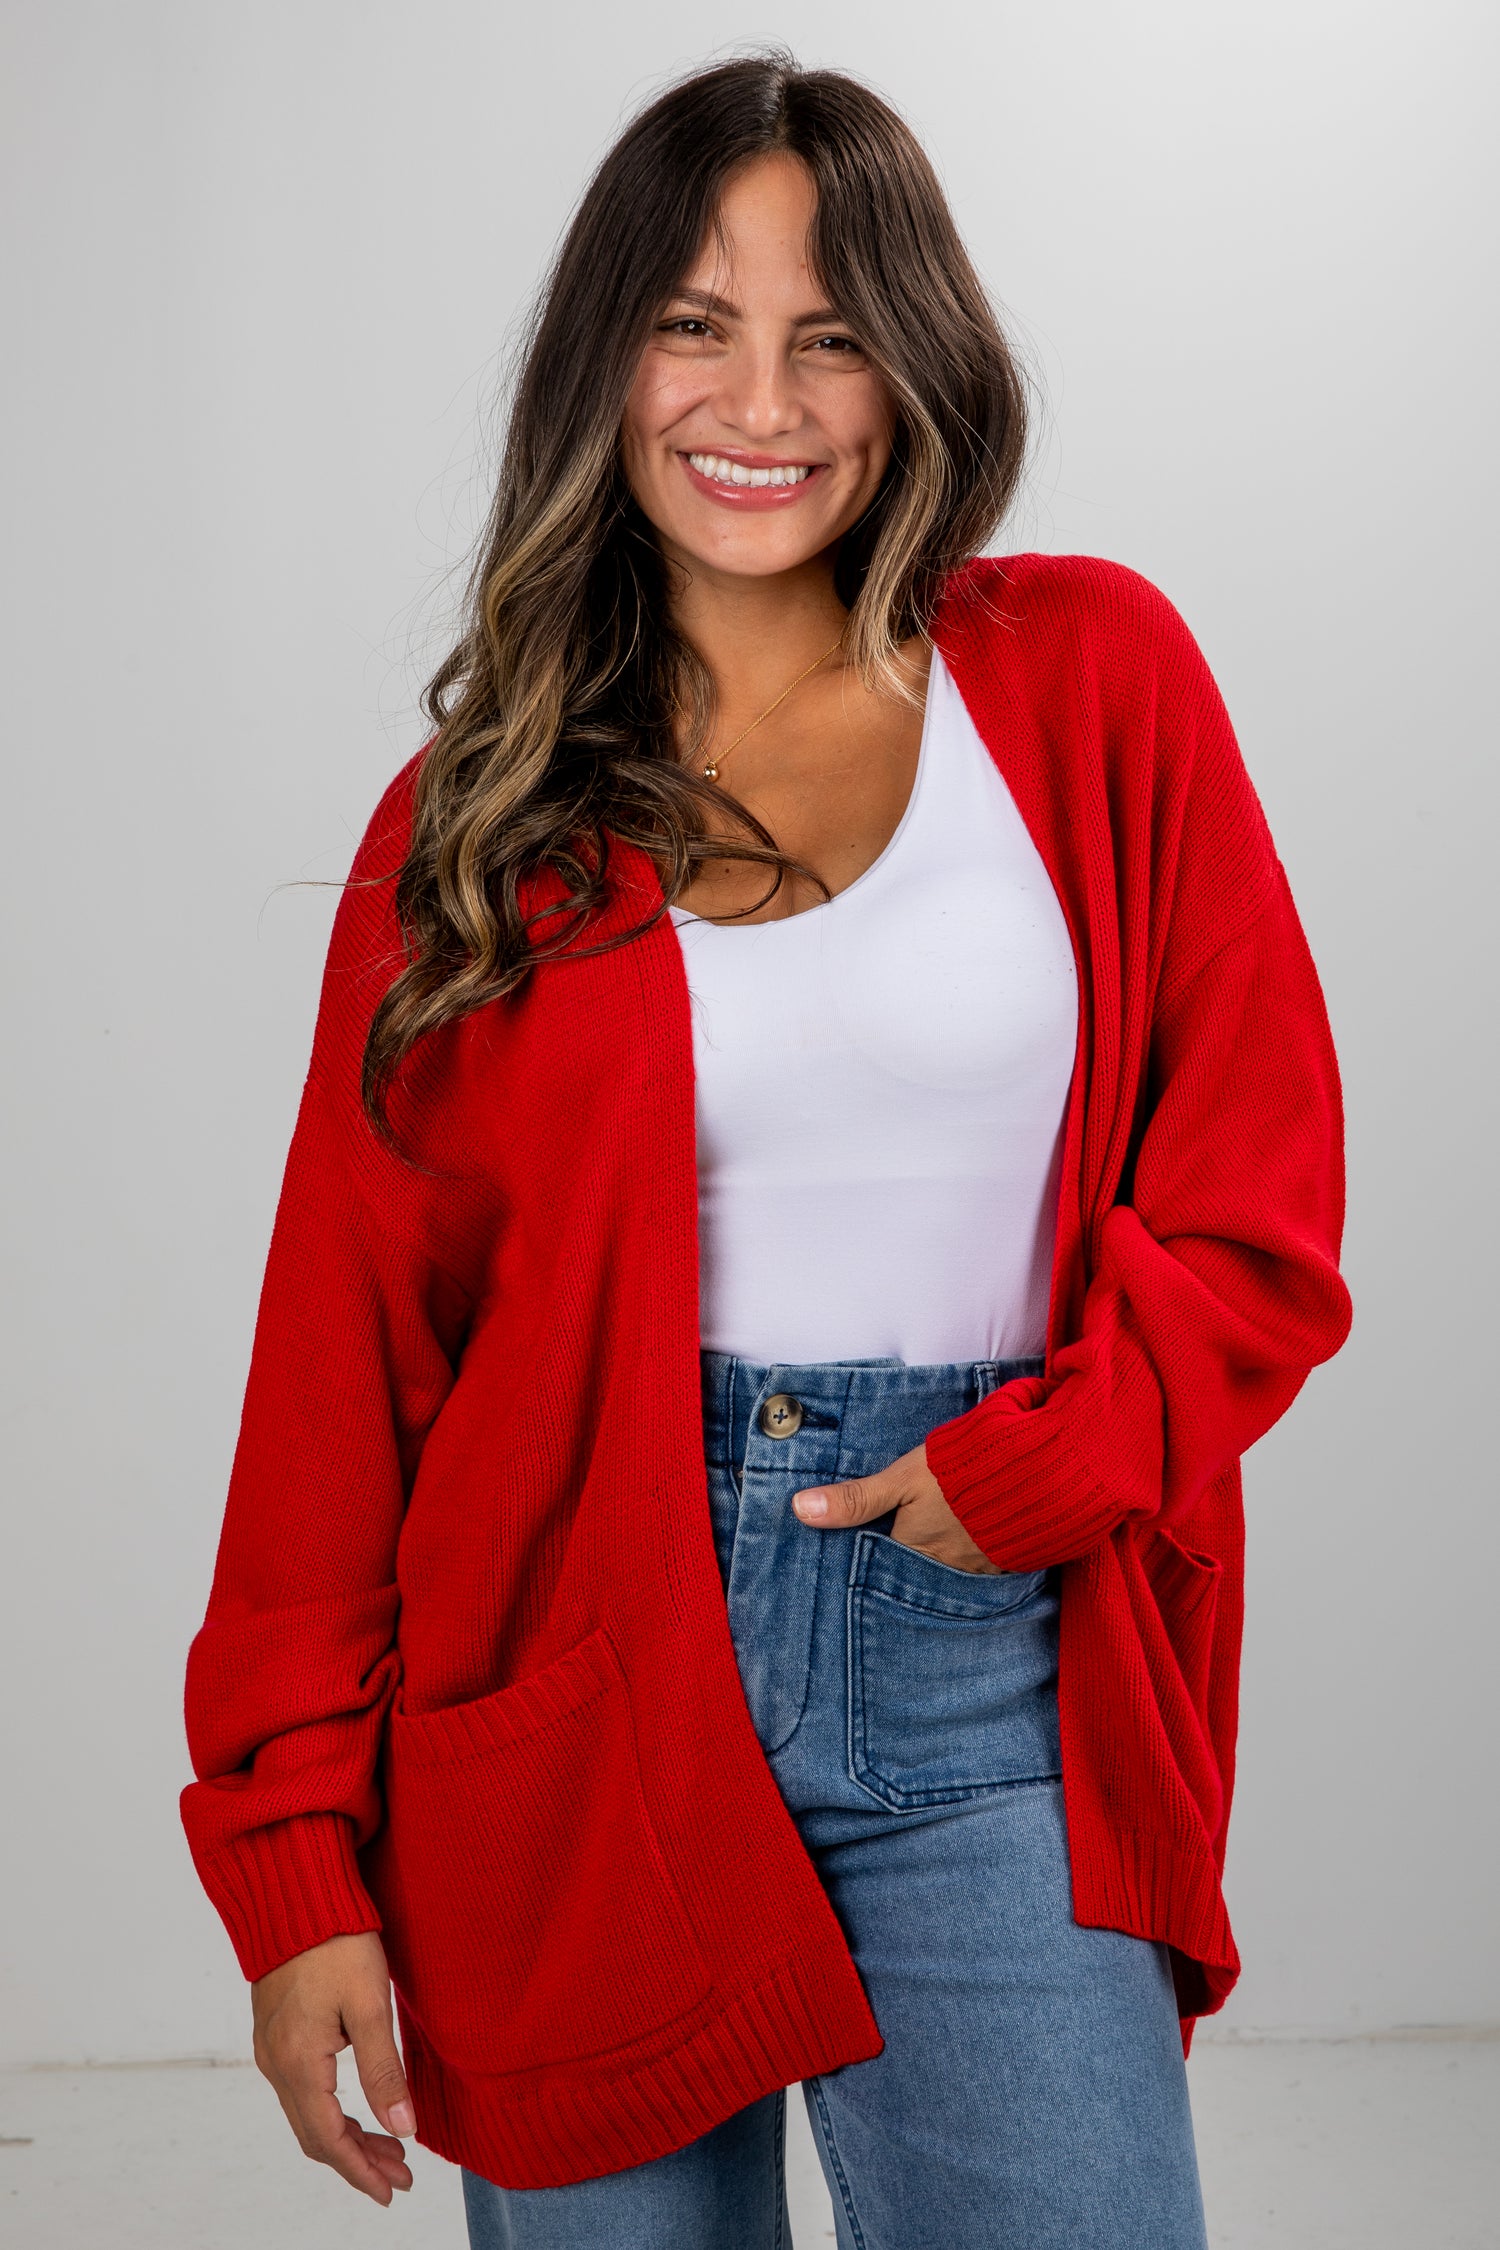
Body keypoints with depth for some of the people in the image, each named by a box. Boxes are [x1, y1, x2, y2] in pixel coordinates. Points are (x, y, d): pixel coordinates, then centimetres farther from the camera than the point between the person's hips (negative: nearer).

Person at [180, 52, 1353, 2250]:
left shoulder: (1089, 679, 3)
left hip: (984, 1682, 0)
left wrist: (1031, 1471, -11)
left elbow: (1257, 1198, 3)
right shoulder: (480, 816, 3)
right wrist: (296, 1859, -2)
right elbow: (346, 1346, 2)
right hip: (577, 1697, 1)